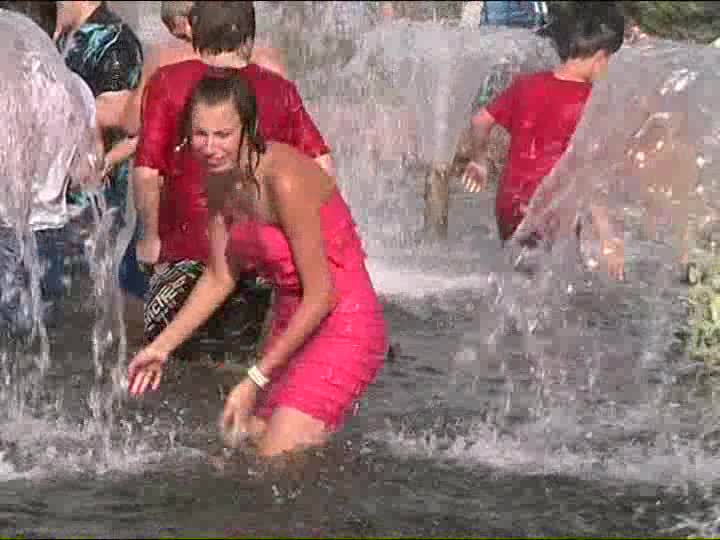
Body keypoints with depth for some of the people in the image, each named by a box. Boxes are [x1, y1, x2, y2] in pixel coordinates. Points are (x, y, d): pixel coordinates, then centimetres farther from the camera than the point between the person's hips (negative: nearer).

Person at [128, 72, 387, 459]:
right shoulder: (220, 180, 1)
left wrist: (256, 380, -19)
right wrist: (162, 347, 9)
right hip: (292, 324, 8)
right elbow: (220, 278, 13)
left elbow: (322, 294, -22)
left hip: (342, 328, -8)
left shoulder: (284, 180, -25)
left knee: (276, 463, -17)